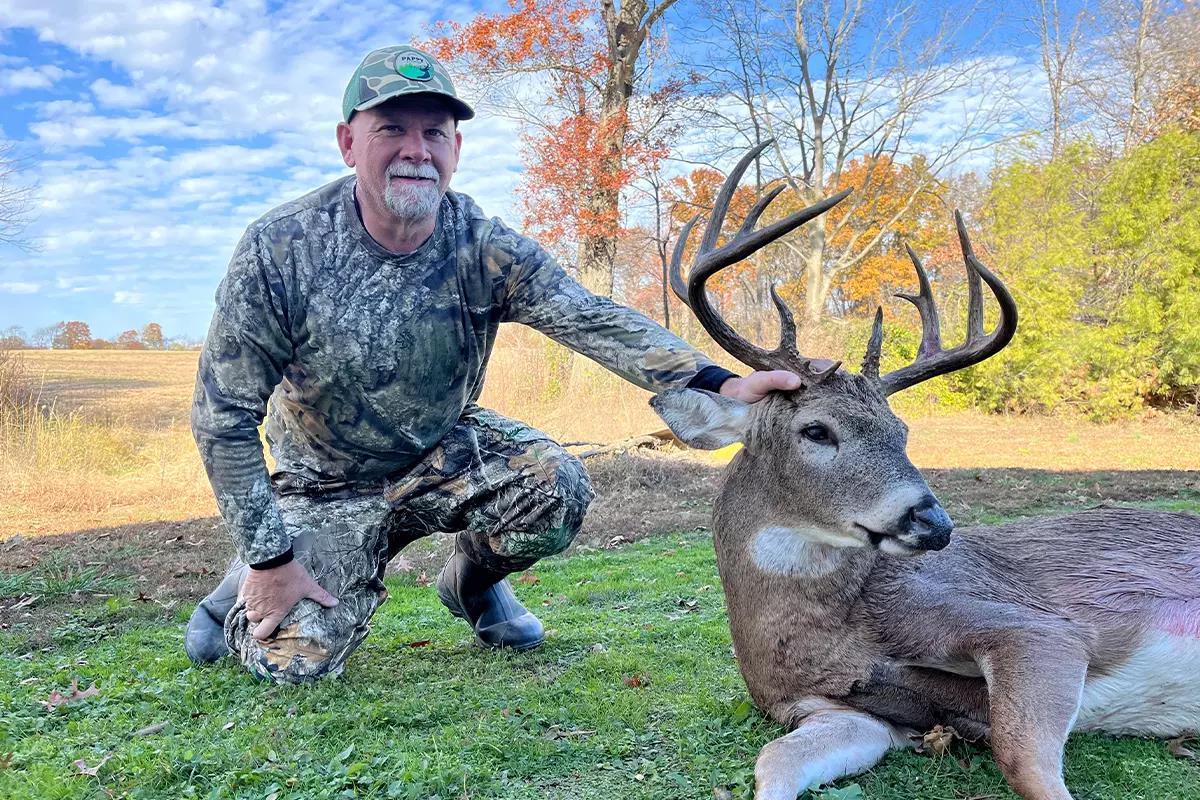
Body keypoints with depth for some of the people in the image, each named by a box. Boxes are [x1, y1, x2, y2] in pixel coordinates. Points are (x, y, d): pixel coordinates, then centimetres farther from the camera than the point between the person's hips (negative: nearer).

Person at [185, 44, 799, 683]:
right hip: (329, 484, -2)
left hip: (445, 456, 2)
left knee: (557, 486, -23)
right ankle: (250, 585, 22)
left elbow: (590, 319, -31)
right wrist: (271, 559, -19)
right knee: (295, 658, -15)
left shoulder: (486, 248, -17)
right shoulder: (280, 248, -22)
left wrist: (718, 384, -46)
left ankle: (472, 581, 11)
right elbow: (224, 414, -17)